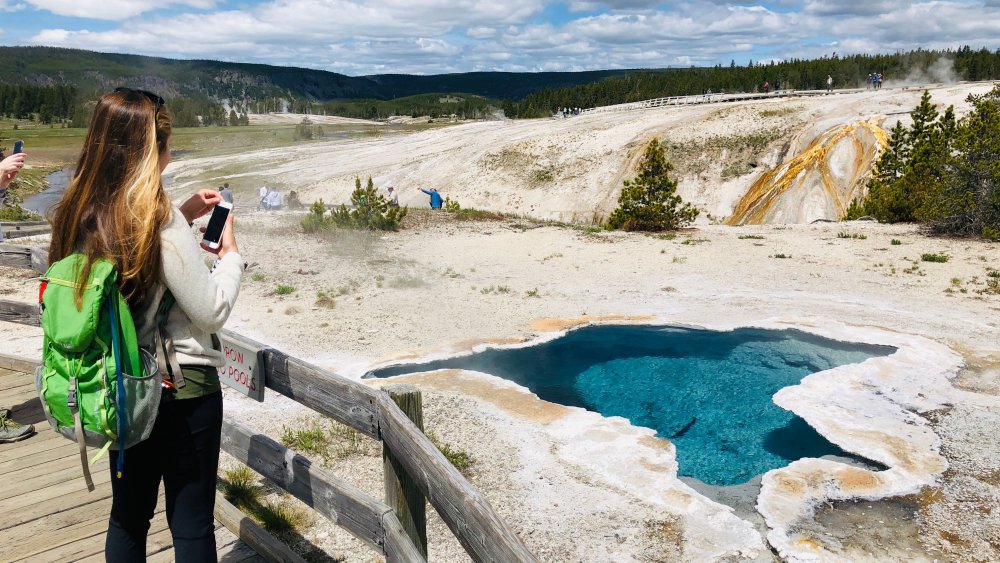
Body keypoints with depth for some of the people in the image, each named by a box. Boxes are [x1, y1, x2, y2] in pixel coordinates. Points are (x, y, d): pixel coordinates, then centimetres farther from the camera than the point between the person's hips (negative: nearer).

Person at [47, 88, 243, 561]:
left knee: (128, 515, 22)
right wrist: (230, 256, -2)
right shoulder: (160, 220, -22)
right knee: (192, 525, 9)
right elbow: (212, 311, -17)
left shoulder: (80, 213, -2)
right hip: (182, 387, -7)